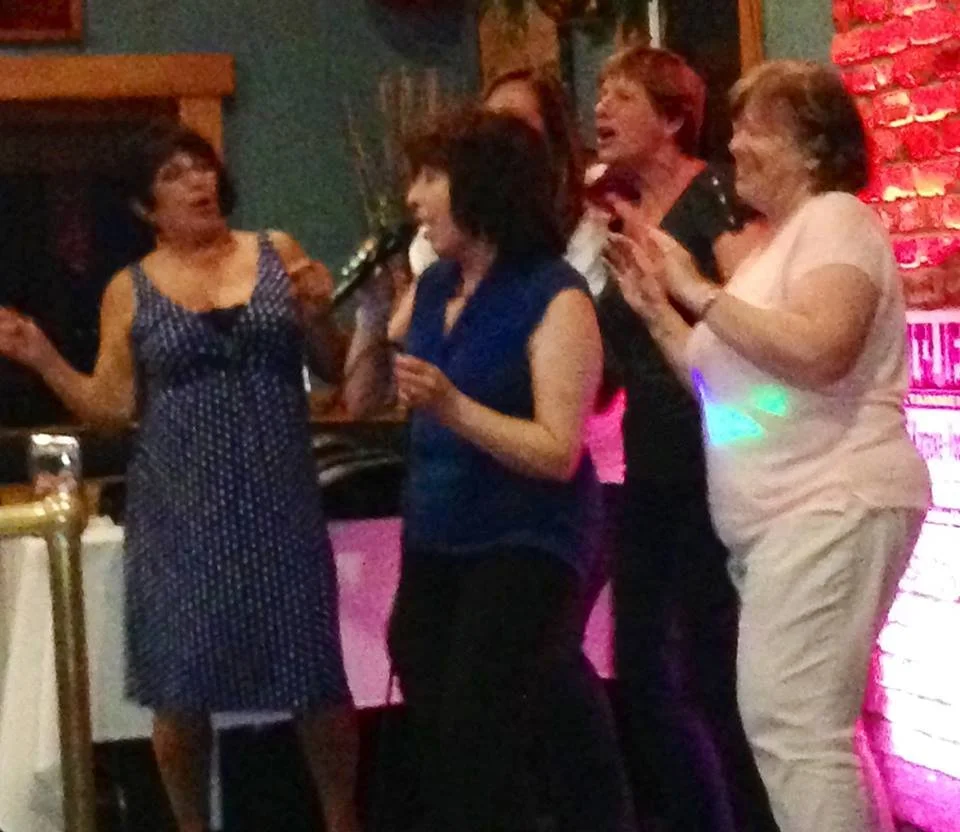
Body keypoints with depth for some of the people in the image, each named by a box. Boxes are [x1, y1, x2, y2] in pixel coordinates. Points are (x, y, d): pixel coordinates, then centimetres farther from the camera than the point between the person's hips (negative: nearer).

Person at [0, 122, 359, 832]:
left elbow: (335, 368, 8)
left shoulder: (278, 253, 4)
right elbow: (111, 405, 2)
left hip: (280, 502, 0)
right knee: (181, 687, 4)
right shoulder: (130, 290, 3)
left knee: (316, 672, 5)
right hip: (182, 511, 0)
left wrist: (319, 316, -11)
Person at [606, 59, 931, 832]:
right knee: (808, 730, 14)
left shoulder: (835, 219, -8)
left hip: (831, 508, -11)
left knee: (788, 725, -17)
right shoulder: (775, 243, 20)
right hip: (780, 518, 11)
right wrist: (655, 308, 9)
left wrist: (701, 293, -19)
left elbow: (820, 350, -26)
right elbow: (728, 386, 18)